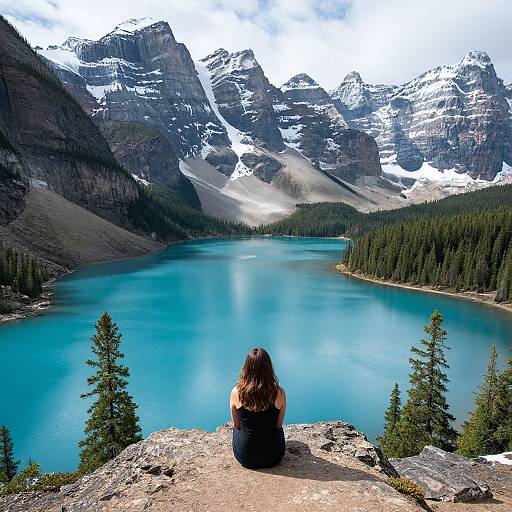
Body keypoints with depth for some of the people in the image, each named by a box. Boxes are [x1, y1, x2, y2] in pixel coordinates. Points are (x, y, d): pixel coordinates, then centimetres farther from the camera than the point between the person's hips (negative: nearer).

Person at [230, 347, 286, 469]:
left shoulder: (236, 392, -18)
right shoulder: (279, 393, -19)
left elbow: (236, 425, -1)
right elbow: (278, 425, -2)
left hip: (245, 458, 0)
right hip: (273, 458, 0)